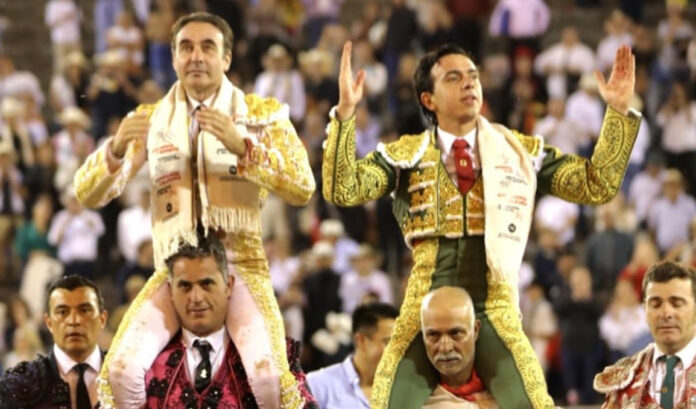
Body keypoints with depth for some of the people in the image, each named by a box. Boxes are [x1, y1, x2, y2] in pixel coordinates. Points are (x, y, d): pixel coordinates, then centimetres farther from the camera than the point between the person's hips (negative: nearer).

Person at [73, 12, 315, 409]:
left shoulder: (263, 114, 3)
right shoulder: (151, 120, 8)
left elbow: (303, 188, -10)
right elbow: (89, 194, 3)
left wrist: (242, 146, -23)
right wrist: (117, 148, -18)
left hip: (240, 267, -2)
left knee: (268, 374, -28)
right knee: (122, 369, -22)